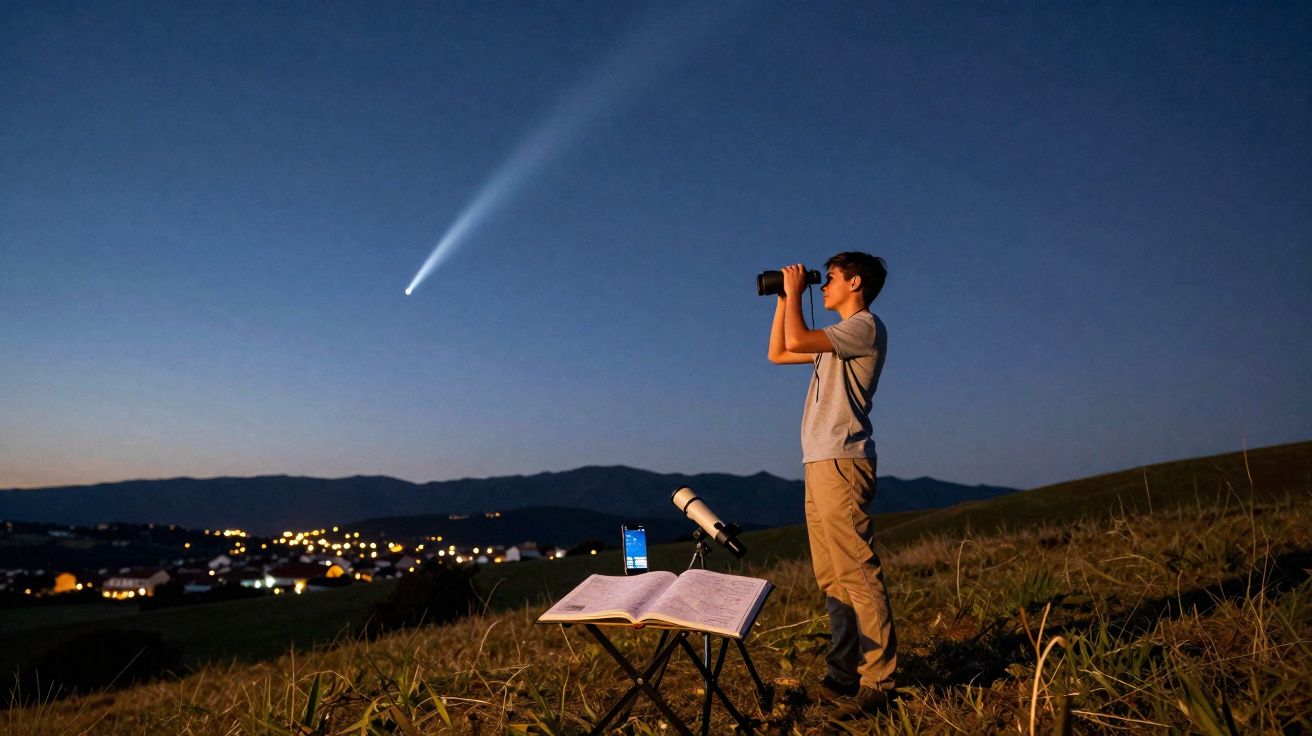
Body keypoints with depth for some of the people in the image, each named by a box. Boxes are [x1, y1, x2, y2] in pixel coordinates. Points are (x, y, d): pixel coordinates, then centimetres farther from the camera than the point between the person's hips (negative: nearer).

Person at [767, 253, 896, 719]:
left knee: (857, 573, -10)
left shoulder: (865, 326, -3)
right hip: (820, 463, 10)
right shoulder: (838, 337, 25)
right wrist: (783, 300, 25)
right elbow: (777, 353, 28)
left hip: (841, 461, -9)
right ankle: (844, 674, 14)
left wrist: (794, 291, -1)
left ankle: (877, 683, -6)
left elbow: (798, 340, -16)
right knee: (831, 577, 8)